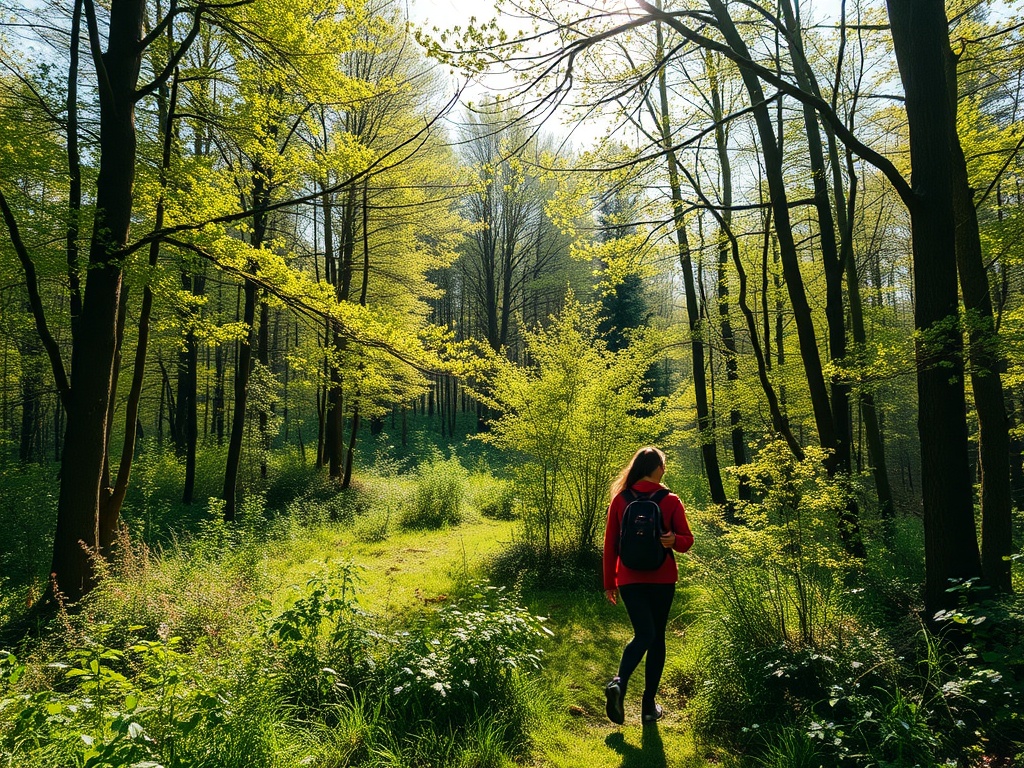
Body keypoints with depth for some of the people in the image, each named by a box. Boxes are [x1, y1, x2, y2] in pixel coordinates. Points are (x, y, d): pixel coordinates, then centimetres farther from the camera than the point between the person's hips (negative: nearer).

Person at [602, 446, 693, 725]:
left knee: (644, 635, 3)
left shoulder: (620, 499, -1)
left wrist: (609, 582, 8)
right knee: (657, 637, 12)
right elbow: (687, 540, -5)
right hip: (662, 579, -1)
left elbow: (610, 543, 2)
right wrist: (673, 540, -25)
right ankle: (649, 705, 14)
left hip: (630, 579, 1)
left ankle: (618, 683, -24)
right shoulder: (671, 501, -4)